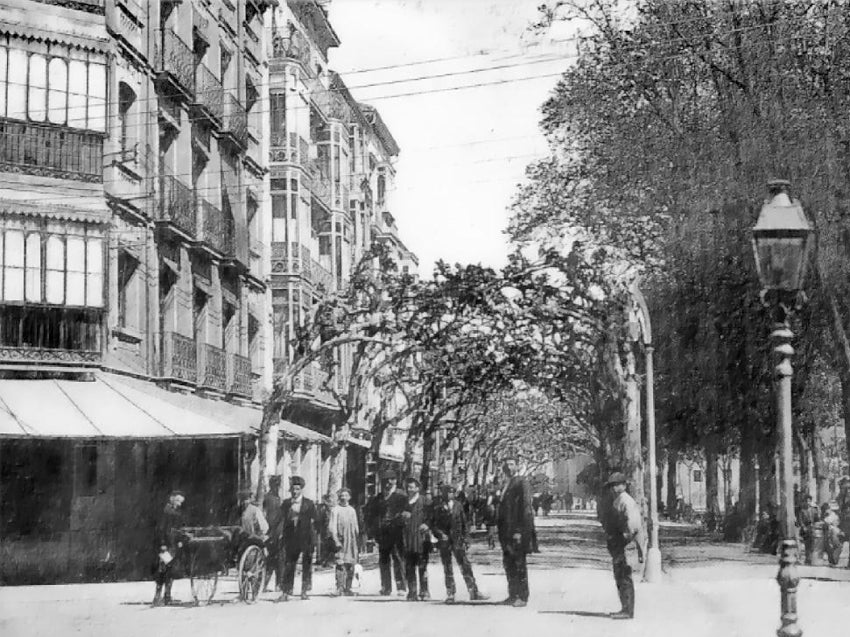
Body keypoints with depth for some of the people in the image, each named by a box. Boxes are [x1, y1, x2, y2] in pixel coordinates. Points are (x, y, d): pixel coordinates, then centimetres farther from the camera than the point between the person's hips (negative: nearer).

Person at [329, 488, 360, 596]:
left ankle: (348, 588, 9)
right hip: (340, 540, -5)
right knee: (340, 565, -11)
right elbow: (332, 527, -5)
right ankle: (339, 588, -10)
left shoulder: (352, 510, 14)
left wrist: (358, 544, 15)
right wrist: (336, 541, -14)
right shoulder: (335, 510, 0)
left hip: (351, 541, 5)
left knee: (350, 566, 3)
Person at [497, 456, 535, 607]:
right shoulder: (506, 486, 17)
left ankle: (522, 597, -2)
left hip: (518, 530, -8)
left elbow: (525, 507, -13)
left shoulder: (521, 483, -7)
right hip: (506, 531, 8)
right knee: (508, 563, 10)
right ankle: (513, 595, 17)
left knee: (519, 564, -6)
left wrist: (519, 531, -18)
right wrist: (500, 531, 13)